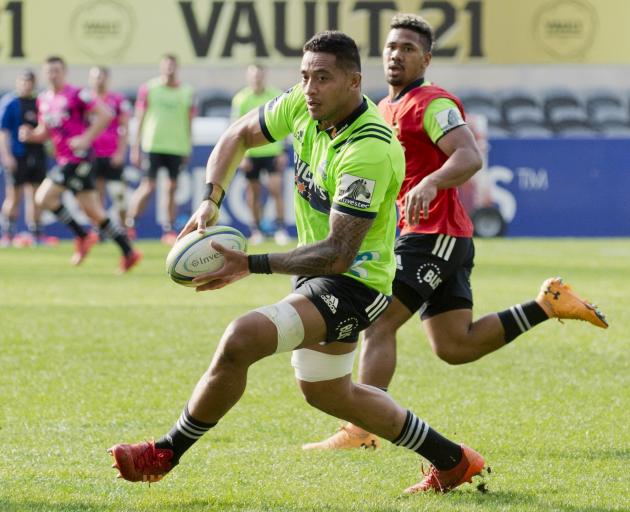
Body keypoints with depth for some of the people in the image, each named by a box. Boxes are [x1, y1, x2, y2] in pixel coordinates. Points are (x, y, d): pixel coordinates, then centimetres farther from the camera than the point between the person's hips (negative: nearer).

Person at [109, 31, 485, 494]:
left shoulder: (368, 151, -31)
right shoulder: (303, 106, -7)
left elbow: (337, 255, -32)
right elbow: (238, 136, 9)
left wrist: (252, 265, -37)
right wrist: (211, 200, -8)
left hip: (352, 281, -10)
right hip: (317, 270, 10)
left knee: (242, 339, -27)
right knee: (327, 392, 25)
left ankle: (165, 454, -10)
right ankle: (452, 461, 37)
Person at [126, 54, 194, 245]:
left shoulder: (186, 92, 7)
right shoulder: (148, 89, 1)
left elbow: (188, 122, 13)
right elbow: (140, 119, 3)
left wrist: (187, 149, 11)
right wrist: (136, 147, 0)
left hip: (177, 147, 3)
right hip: (153, 145, -3)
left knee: (172, 188, 2)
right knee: (148, 187, -7)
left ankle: (169, 229, 8)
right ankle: (129, 224, 4)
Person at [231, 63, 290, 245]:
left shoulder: (276, 96, 0)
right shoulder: (241, 99, -2)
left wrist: (282, 152, 6)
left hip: (272, 151, 0)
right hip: (251, 153, 0)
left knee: (276, 189, -9)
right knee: (253, 191, 5)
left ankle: (280, 227, -2)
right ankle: (256, 229, 15)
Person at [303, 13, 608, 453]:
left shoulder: (431, 103, -11)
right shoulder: (386, 108, 18)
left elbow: (470, 157, -26)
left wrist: (430, 184, -42)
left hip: (434, 235, -10)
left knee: (378, 325, -14)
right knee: (455, 346, 11)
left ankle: (361, 431, -14)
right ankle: (549, 304, 17)